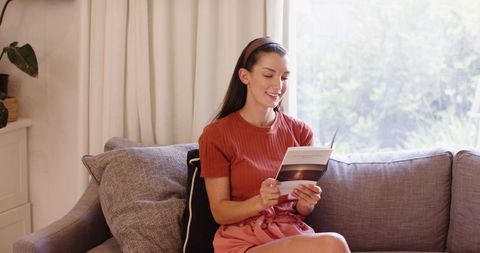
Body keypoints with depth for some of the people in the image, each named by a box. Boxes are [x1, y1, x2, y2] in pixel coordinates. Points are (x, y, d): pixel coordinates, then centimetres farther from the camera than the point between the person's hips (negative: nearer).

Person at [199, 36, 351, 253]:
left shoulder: (300, 131, 8)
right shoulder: (217, 135, -3)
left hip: (293, 234, 5)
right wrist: (259, 202, -22)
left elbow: (301, 210, 11)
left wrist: (306, 203, -13)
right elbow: (219, 212, -3)